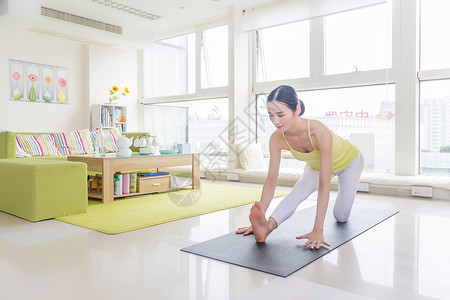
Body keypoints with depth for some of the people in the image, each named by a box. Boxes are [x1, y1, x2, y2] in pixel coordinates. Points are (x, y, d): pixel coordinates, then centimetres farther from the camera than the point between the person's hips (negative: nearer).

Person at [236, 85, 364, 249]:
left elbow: (324, 185, -46)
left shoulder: (320, 132, -46)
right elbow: (271, 180, -25)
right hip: (316, 165, 3)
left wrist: (318, 230, -48)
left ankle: (345, 196, 31)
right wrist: (261, 216, -28)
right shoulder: (277, 139, -31)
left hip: (349, 162, -2)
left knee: (341, 217, 2)